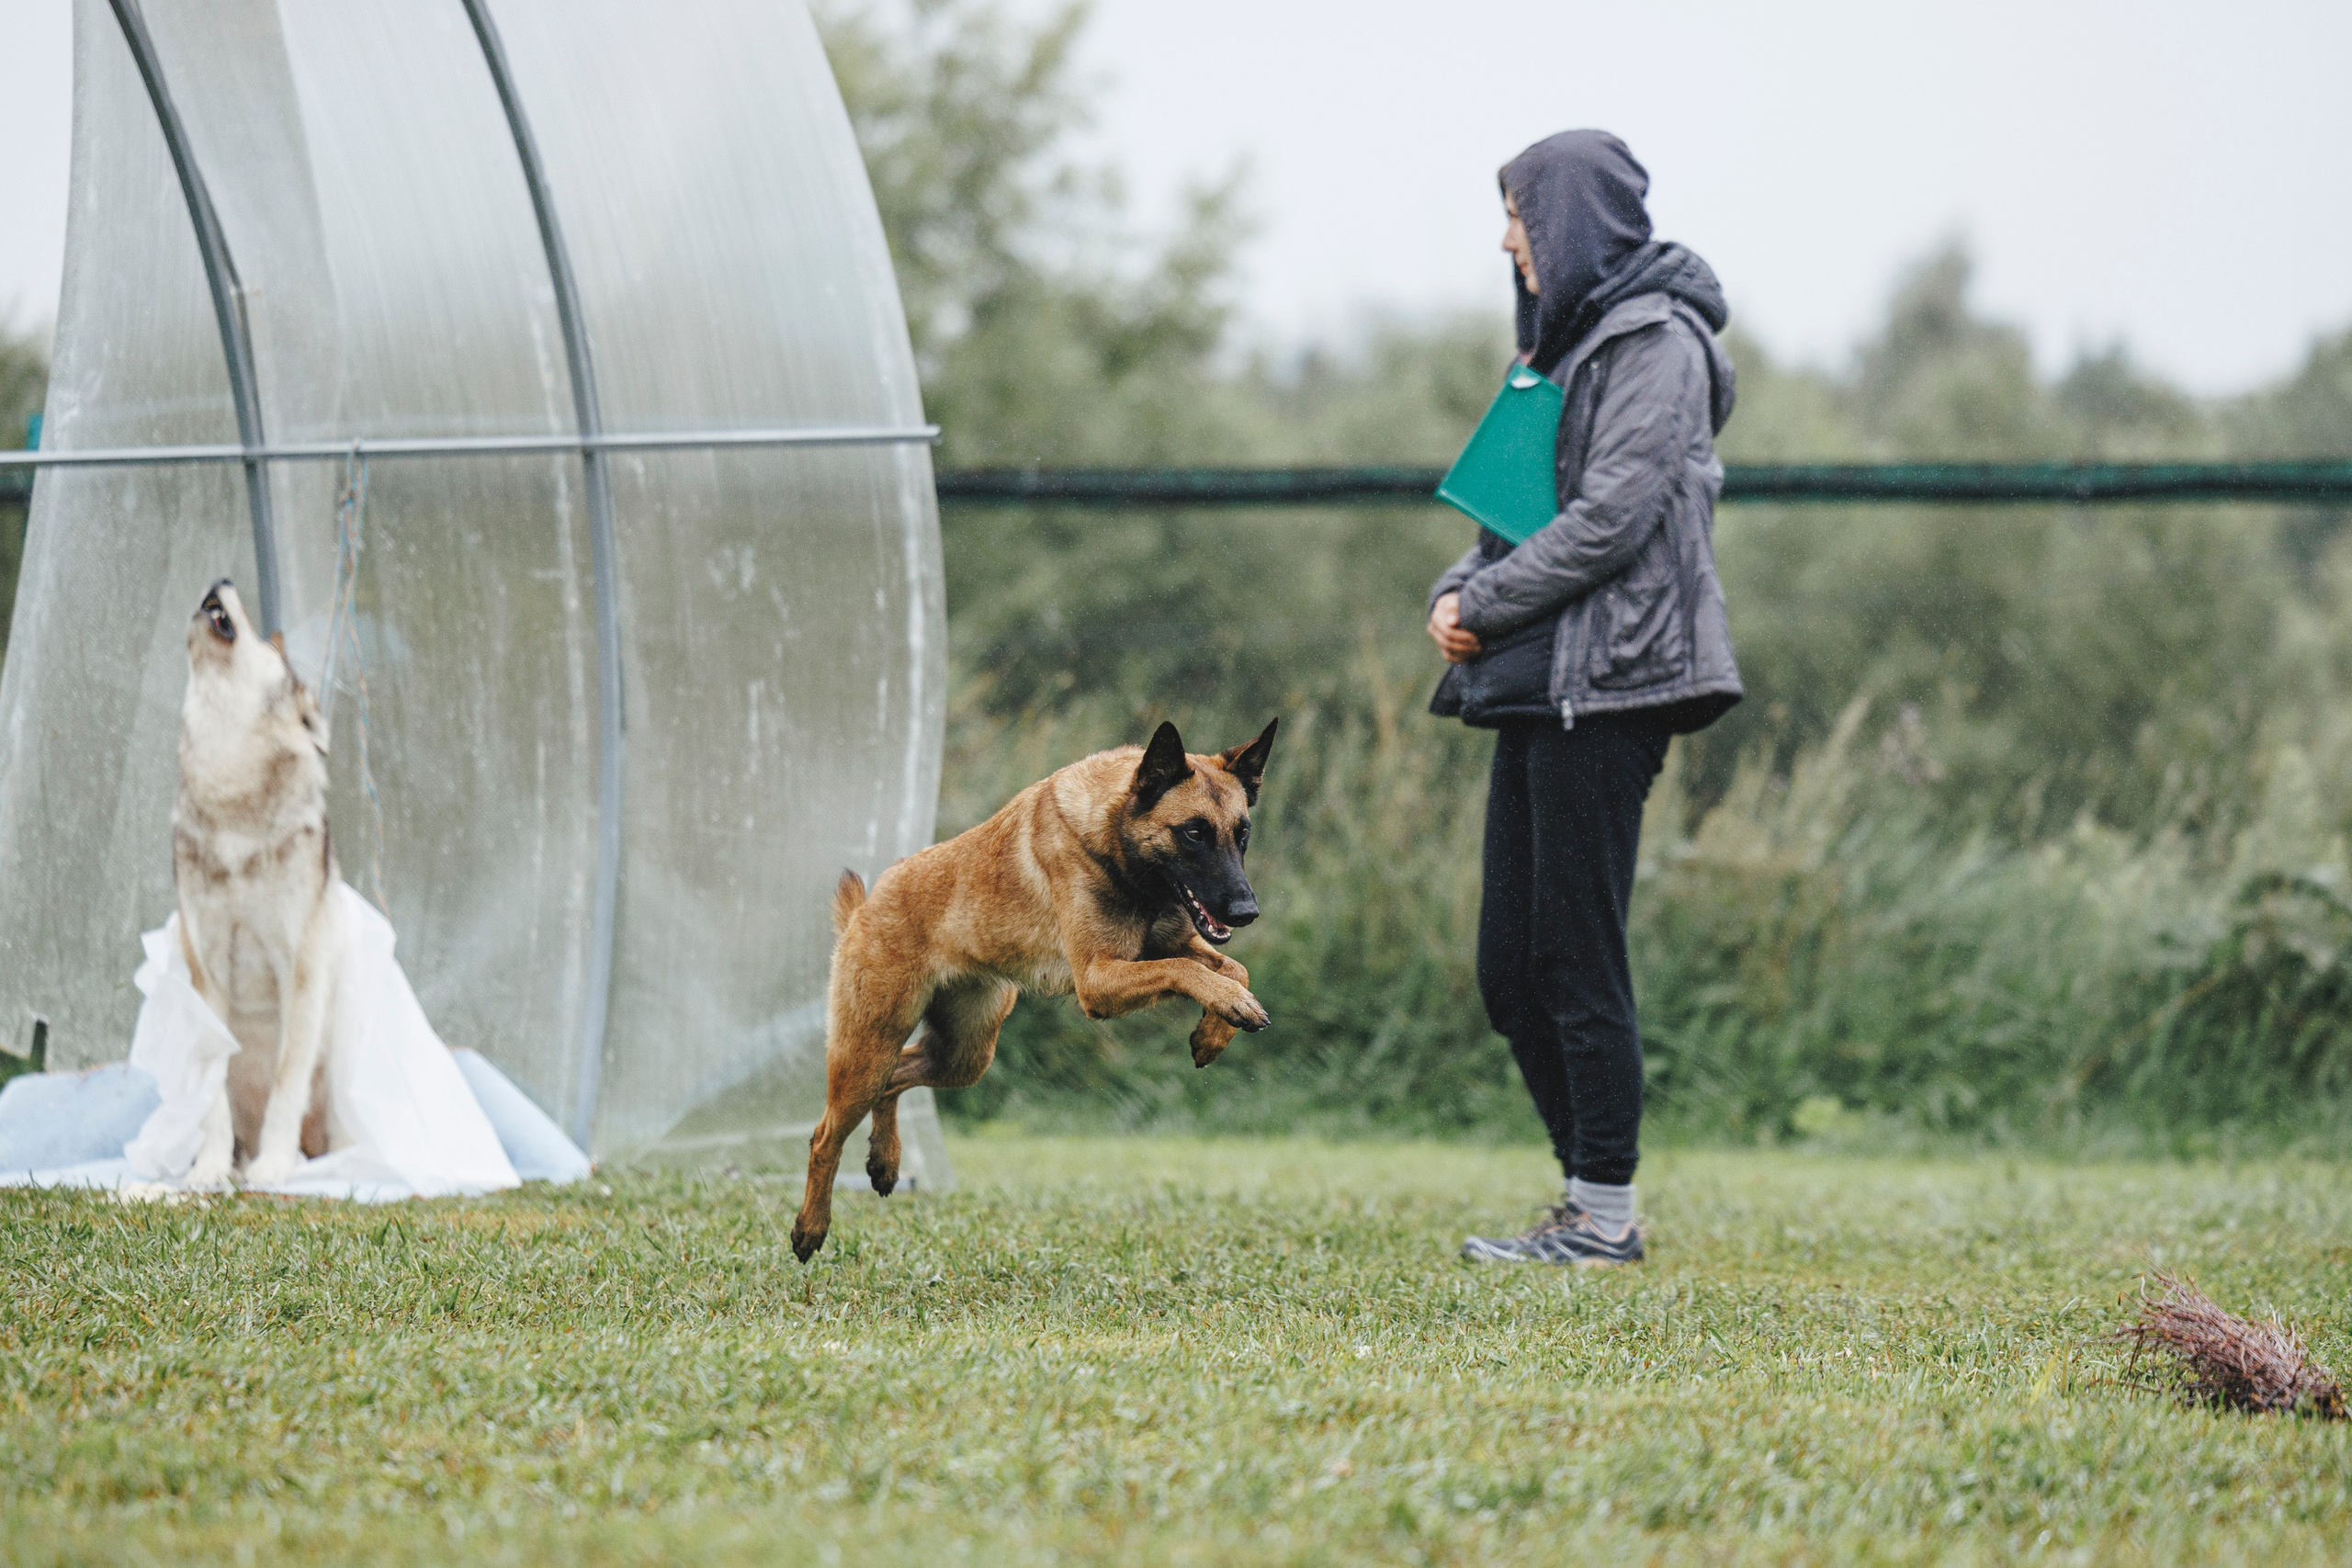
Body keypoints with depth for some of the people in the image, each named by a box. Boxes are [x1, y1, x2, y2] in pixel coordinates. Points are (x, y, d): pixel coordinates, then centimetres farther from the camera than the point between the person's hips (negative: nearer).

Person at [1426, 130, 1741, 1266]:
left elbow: (1610, 518, -18)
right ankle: (1585, 1196, 15)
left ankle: (1605, 1215, -2)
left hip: (1606, 683, -9)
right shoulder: (1569, 339, 20)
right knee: (1509, 968, 8)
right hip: (1539, 686, 9)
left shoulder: (1655, 343, -9)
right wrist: (1457, 590, 3)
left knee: (1577, 958, -7)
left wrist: (1485, 606, -12)